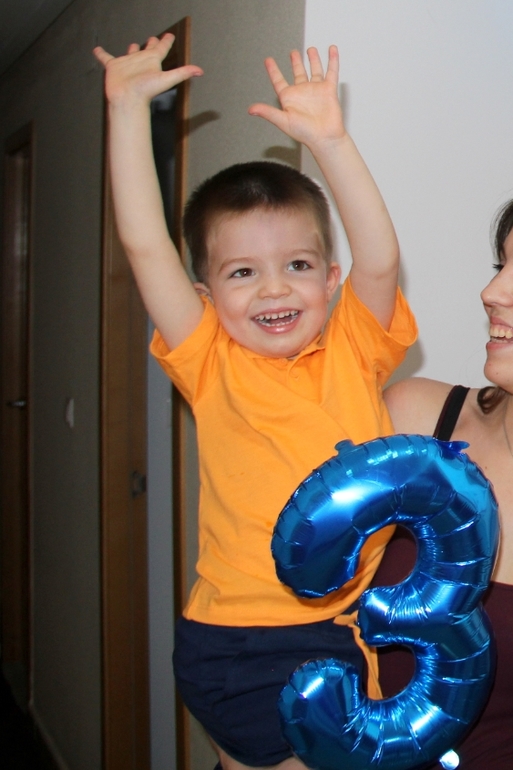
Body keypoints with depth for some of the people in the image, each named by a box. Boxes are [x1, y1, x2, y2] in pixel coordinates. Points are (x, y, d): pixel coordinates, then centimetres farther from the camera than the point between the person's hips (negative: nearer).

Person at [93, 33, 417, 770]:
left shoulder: (354, 353, 4)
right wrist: (128, 106, -7)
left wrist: (329, 139, -18)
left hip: (348, 628, 3)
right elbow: (145, 244, -8)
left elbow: (379, 259, -12)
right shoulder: (212, 366, -2)